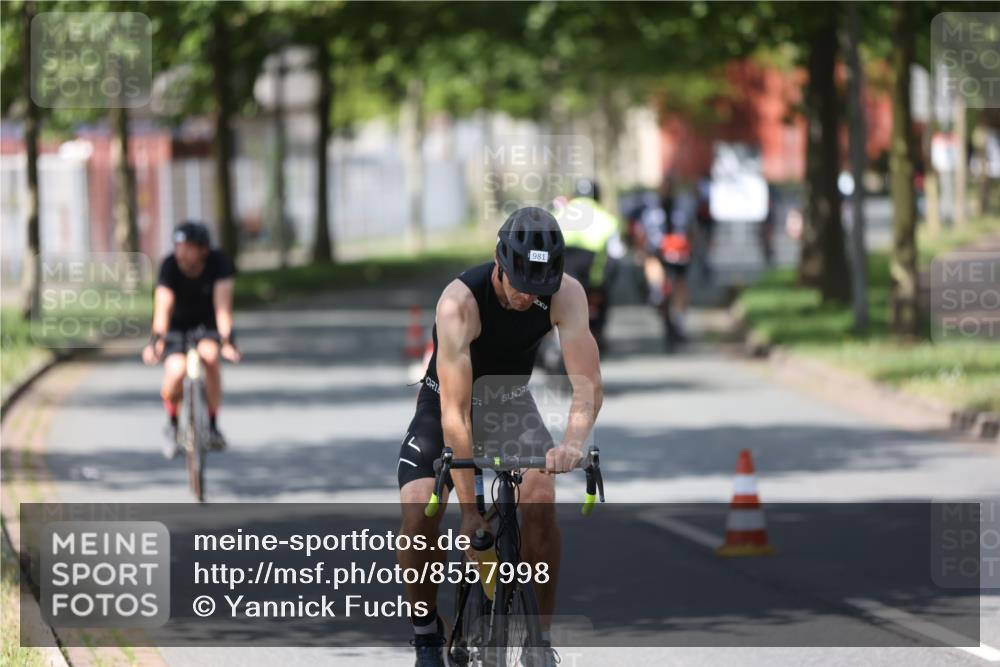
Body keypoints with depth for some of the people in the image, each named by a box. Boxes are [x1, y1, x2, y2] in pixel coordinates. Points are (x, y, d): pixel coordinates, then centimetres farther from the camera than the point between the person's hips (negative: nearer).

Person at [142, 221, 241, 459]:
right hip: (178, 325, 0)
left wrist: (227, 341, -47)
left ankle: (213, 424, -14)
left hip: (208, 323, 0)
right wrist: (156, 340, -52)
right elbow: (163, 306, -37)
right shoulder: (170, 266, -26)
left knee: (209, 356, -31)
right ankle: (172, 422, 7)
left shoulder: (218, 262, -26)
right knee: (176, 372, -25)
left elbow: (222, 305, -35)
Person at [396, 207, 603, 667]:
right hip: (446, 404, -2)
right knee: (418, 519, -20)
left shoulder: (565, 294, -27)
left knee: (540, 500, -24)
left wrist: (574, 442, -54)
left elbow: (587, 383, -32)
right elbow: (455, 413, -38)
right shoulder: (460, 301, -36)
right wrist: (470, 508, -41)